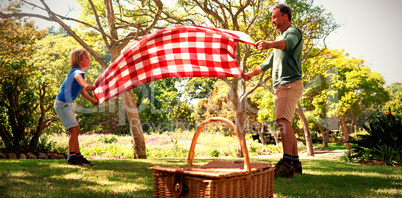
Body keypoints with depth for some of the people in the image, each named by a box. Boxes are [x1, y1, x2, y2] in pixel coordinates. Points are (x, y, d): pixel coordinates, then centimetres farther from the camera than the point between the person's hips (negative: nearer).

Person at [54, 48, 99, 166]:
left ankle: (78, 156, 19)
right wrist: (86, 85, -62)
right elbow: (78, 78, -41)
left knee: (75, 130, 12)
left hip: (68, 104, 11)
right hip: (62, 103, -11)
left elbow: (82, 91, 28)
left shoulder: (80, 72, 16)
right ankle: (72, 157, -10)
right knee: (75, 129, -15)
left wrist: (92, 101, 27)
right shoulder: (77, 71, -15)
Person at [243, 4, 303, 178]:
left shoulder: (293, 31, -2)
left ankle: (287, 161, -32)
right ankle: (295, 162, 13)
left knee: (282, 120, -24)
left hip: (291, 84, -10)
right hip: (280, 86, 10)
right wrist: (252, 73, 33)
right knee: (285, 124, 9)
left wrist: (270, 44, -48)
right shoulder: (280, 38, 28)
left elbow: (287, 43, -29)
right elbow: (269, 62, 36)